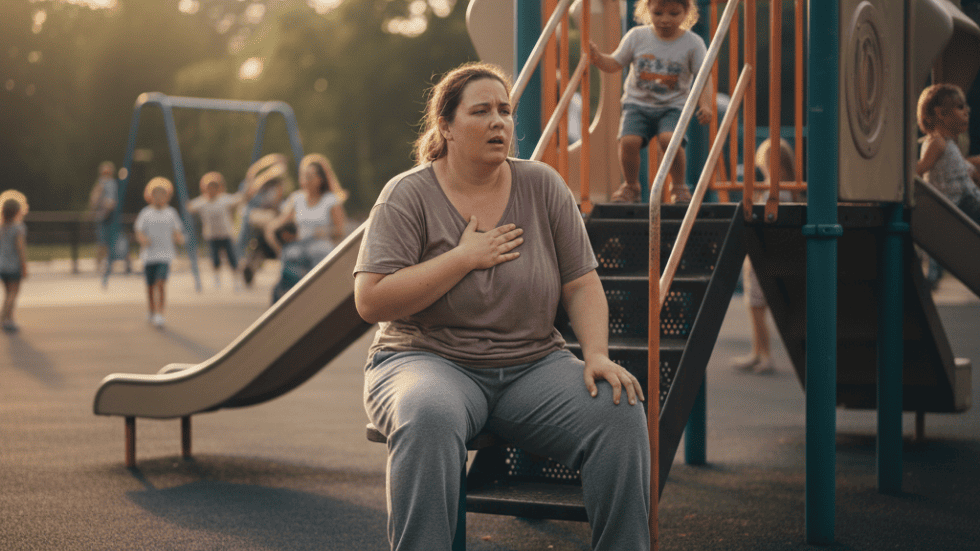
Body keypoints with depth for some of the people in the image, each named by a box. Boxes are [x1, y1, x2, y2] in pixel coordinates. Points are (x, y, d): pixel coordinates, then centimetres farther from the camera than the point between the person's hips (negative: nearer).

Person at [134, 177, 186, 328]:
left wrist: (179, 238, -10)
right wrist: (143, 240, -19)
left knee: (161, 283, -15)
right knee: (150, 286, 8)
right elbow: (139, 232, 3)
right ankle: (152, 311, 32)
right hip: (149, 255, 1)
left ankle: (159, 314, -16)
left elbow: (177, 231, 13)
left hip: (165, 254, -1)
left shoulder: (171, 212, 8)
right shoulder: (145, 213, 4)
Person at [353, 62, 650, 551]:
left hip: (533, 364, 4)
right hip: (430, 360, -3)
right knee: (429, 419, -38)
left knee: (620, 412, -22)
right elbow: (371, 302, -12)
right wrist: (464, 257, -12)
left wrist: (597, 355, -10)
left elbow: (582, 285, 8)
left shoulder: (542, 186, 8)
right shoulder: (408, 195, -3)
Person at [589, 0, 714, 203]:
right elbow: (615, 64, 6)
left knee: (669, 139, -30)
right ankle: (631, 186, 4)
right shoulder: (637, 36, 1)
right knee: (628, 140, -24)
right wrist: (597, 58, -14)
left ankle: (679, 186, -3)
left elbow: (703, 77, -2)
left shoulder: (693, 43, -2)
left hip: (672, 107, -1)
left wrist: (705, 105, -18)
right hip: (637, 104, 1)